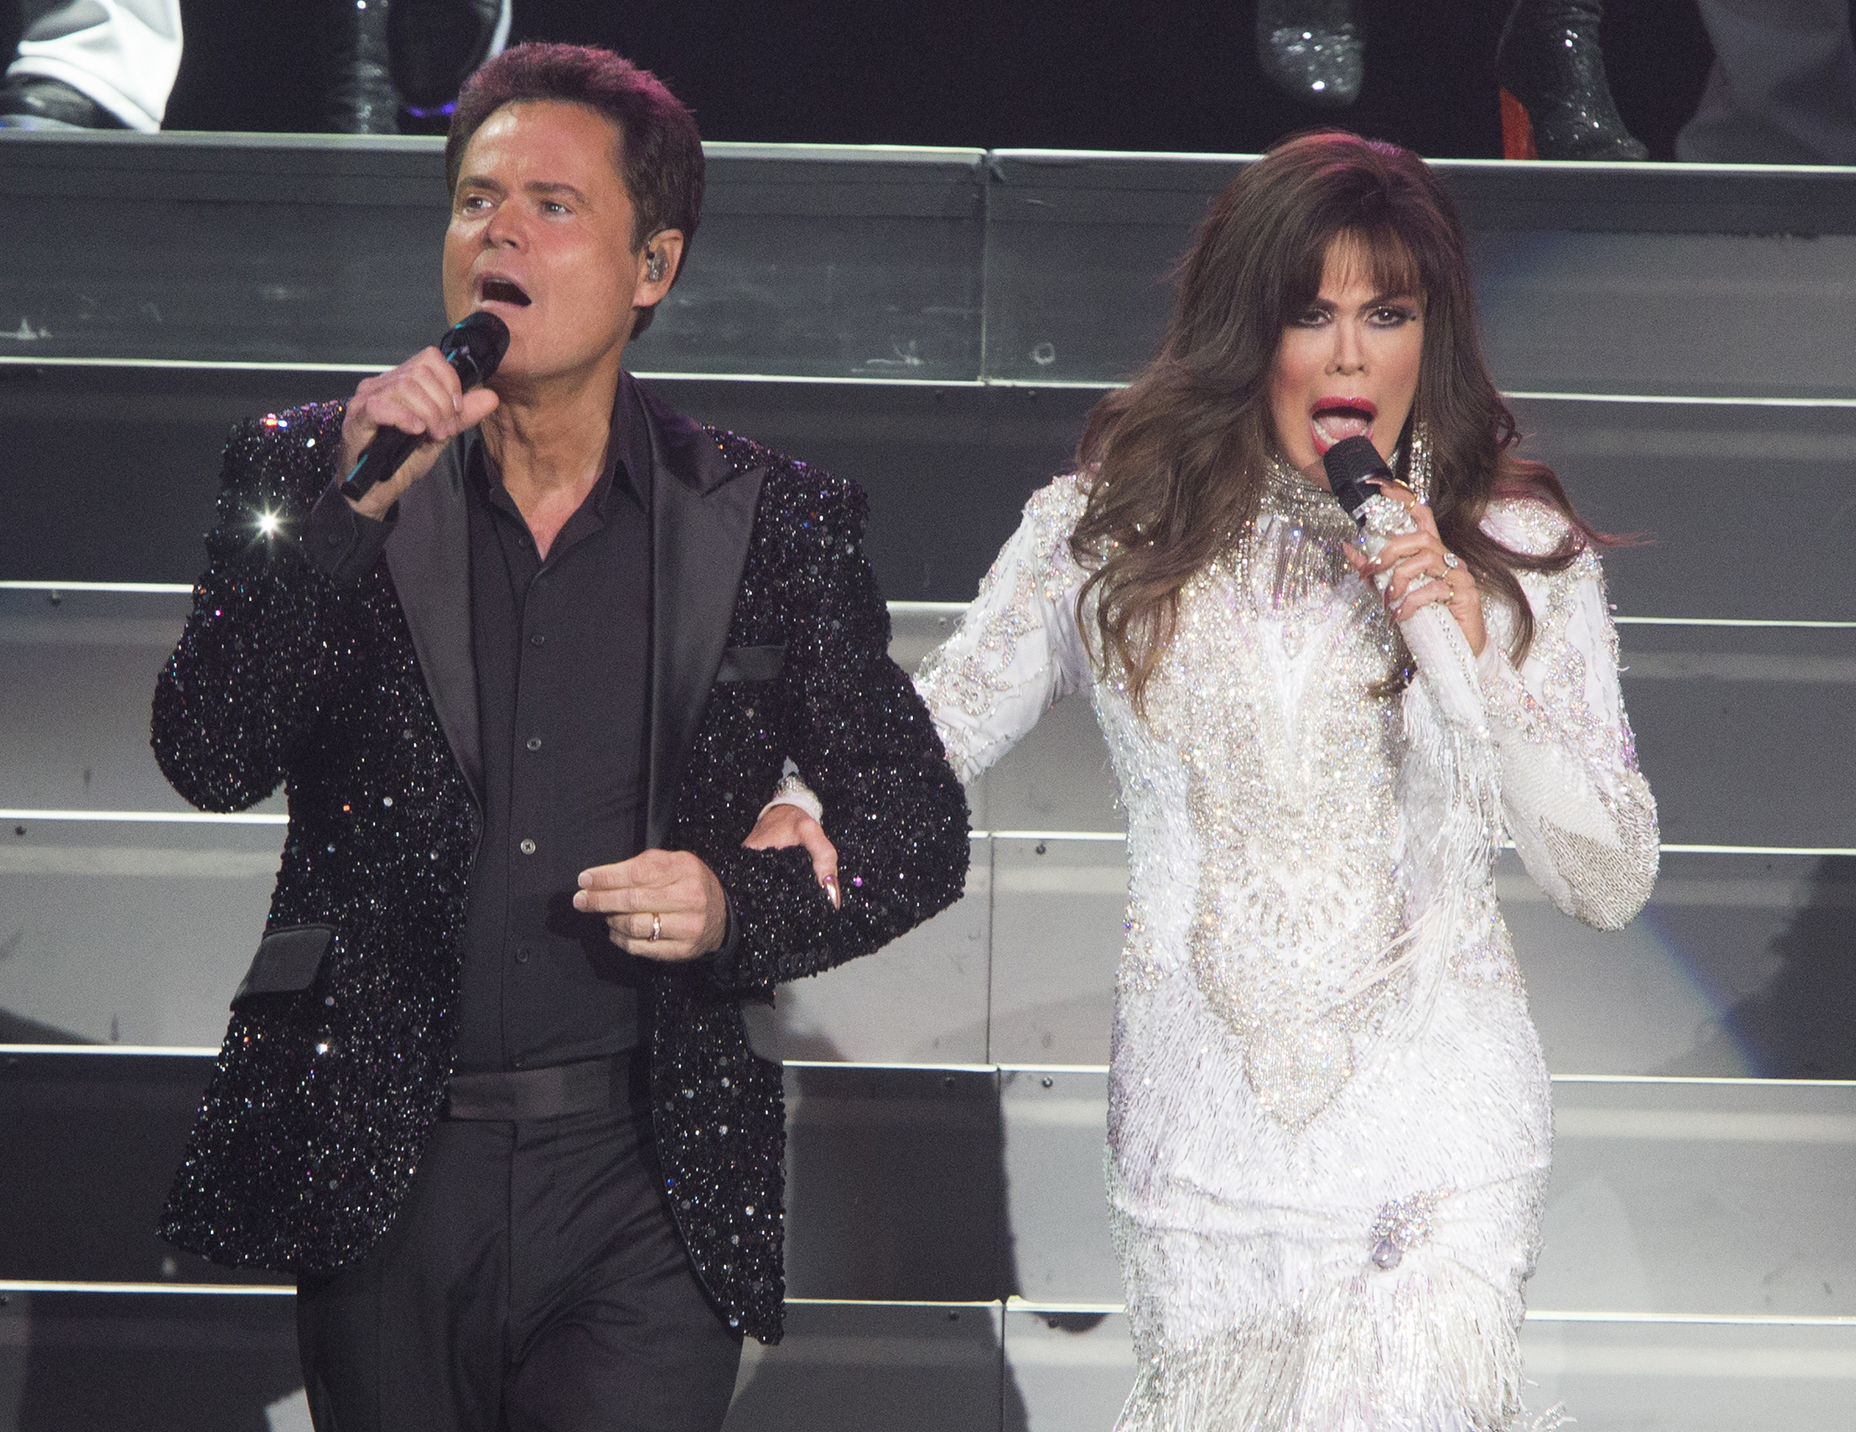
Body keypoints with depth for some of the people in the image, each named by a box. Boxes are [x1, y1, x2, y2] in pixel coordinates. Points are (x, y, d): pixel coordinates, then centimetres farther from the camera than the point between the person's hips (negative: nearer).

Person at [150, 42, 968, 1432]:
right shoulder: (310, 472, 7)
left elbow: (920, 827, 11)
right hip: (382, 1181, 1)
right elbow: (211, 758, -6)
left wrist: (745, 905, -8)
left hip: (647, 1178, -1)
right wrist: (353, 502, -15)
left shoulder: (773, 521, 6)